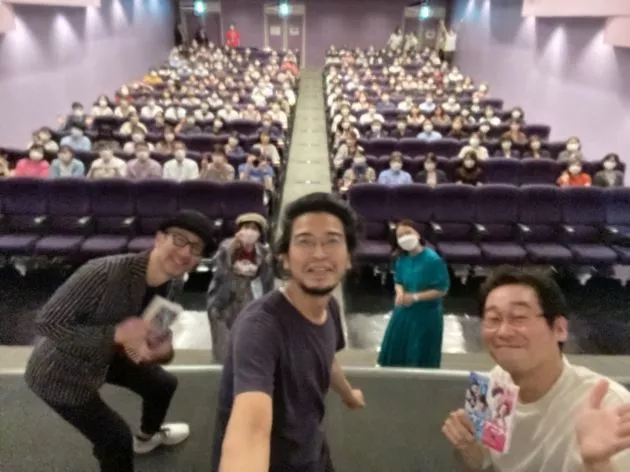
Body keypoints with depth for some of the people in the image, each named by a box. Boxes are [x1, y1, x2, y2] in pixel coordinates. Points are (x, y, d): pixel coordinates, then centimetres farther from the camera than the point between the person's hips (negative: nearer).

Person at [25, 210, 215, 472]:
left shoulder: (173, 283, -14)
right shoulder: (104, 272, -38)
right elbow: (46, 322, -31)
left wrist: (161, 346, -22)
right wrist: (117, 334, -37)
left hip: (106, 357, 8)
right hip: (60, 372, -7)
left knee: (163, 384, 22)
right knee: (117, 441, 2)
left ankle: (147, 437, 55)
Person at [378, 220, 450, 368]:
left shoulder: (433, 259, -22)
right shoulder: (402, 259, -3)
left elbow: (442, 290, -19)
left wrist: (415, 297, -21)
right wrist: (400, 293, -13)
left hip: (426, 315, -6)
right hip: (403, 312, 6)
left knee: (421, 357, 8)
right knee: (396, 348, 18)